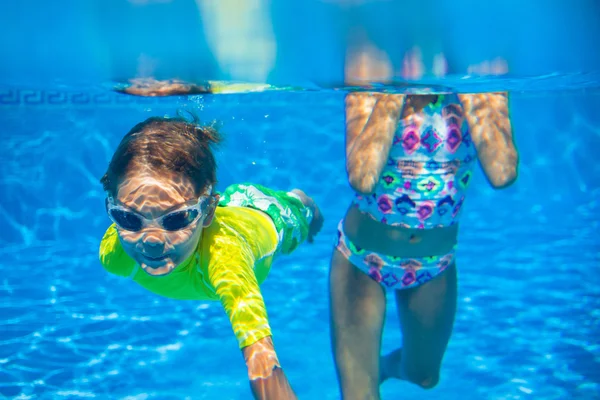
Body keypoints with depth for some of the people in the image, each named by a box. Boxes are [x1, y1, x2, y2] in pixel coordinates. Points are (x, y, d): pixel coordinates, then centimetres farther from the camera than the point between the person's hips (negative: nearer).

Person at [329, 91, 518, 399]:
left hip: (435, 265, 3)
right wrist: (392, 95, -31)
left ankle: (386, 365, 58)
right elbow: (362, 177, -34)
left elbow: (502, 173, -30)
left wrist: (470, 91, -28)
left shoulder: (483, 88, -13)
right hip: (363, 257, -3)